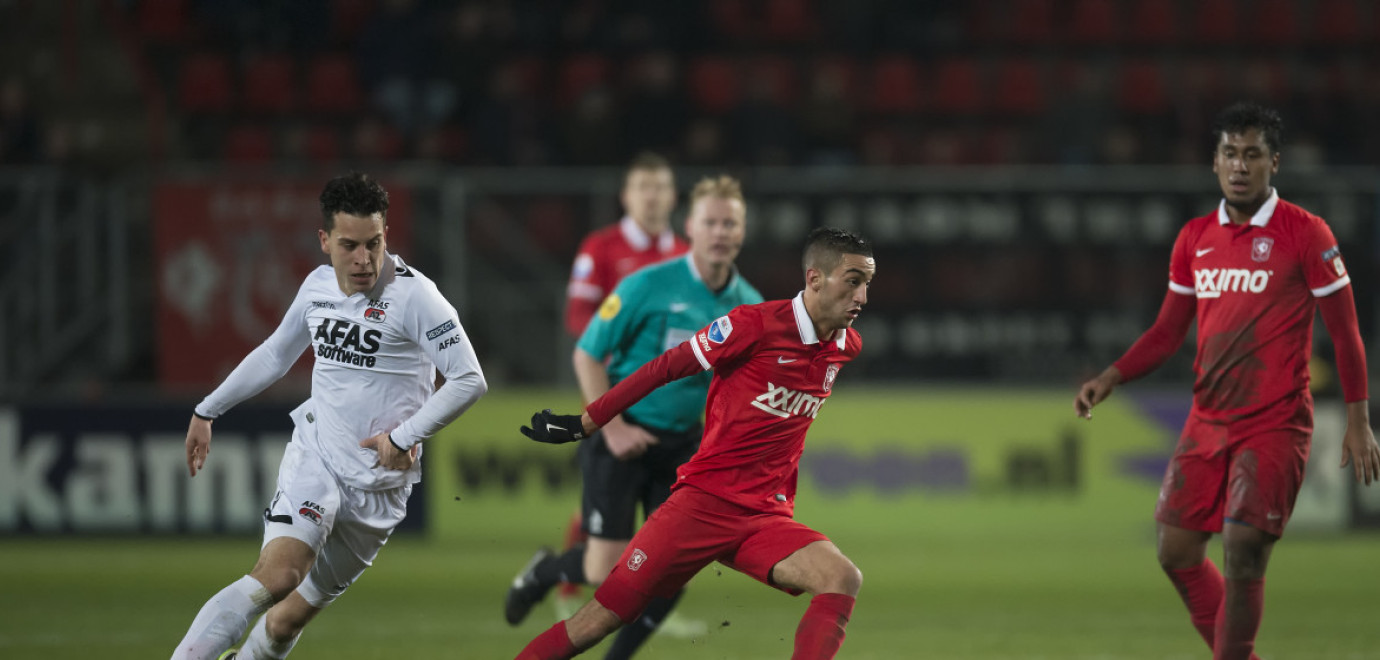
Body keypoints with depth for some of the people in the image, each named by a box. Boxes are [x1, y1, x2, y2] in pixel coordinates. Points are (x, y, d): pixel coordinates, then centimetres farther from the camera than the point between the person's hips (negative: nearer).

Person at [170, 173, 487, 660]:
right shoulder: (318, 287, 5)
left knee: (289, 618, 2)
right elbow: (275, 354, 24)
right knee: (277, 575, -25)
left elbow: (469, 381, -14)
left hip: (380, 486, -2)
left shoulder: (413, 295, -12)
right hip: (314, 459, 2)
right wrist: (207, 411, 28)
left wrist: (405, 436, -17)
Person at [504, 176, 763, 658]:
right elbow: (587, 354, -9)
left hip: (682, 443, 5)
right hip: (622, 439, -5)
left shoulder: (749, 305, 1)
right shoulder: (648, 286, -14)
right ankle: (543, 572, 28)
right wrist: (613, 428, -15)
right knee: (606, 571, -7)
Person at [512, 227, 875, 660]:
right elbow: (664, 368, -4)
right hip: (704, 501, -5)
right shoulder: (756, 325, -12)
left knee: (843, 579, -23)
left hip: (767, 518, 5)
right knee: (602, 618, -7)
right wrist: (582, 425, 0)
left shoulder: (847, 347, 5)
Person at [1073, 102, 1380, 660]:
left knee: (1242, 560, -14)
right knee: (1177, 553, 5)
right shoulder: (1195, 238, 9)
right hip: (1208, 421, 6)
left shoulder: (1304, 234, -7)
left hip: (1275, 425, -6)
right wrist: (1110, 379, 2)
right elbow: (1169, 331, 16)